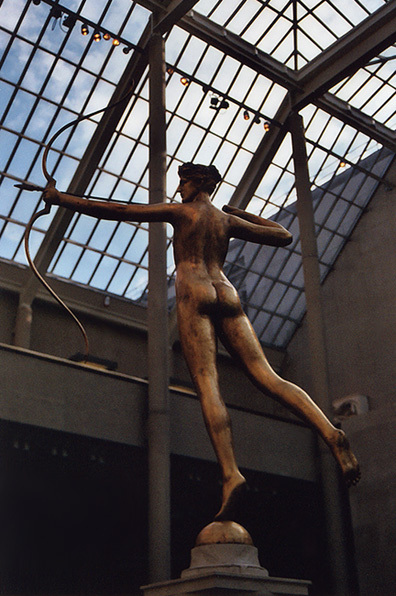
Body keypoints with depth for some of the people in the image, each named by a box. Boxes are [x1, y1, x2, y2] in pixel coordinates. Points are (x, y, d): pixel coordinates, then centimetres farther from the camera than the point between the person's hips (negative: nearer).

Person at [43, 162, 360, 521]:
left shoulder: (180, 212, 12)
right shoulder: (229, 220, 23)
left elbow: (117, 211, 9)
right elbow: (284, 237, 28)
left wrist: (62, 199, 16)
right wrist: (245, 214, 40)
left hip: (193, 294, -4)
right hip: (227, 297, 4)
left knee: (207, 384, -16)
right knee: (267, 376, -8)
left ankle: (230, 473, -33)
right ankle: (330, 433, -28)